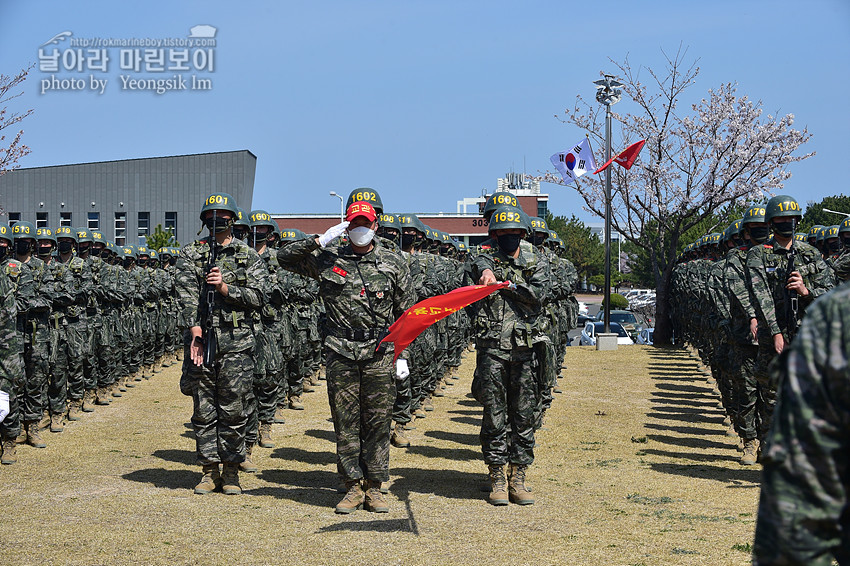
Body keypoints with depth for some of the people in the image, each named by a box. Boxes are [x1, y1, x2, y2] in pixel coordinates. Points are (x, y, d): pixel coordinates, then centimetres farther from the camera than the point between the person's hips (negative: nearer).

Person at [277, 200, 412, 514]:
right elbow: (284, 257, 5)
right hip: (341, 354, 0)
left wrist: (403, 355, 6)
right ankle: (353, 486, 12)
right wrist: (319, 241, -7)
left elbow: (405, 313, 10)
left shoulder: (394, 264, 6)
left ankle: (374, 488, 11)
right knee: (345, 423, 3)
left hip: (380, 354, 0)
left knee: (378, 422, 2)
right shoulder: (328, 260, 5)